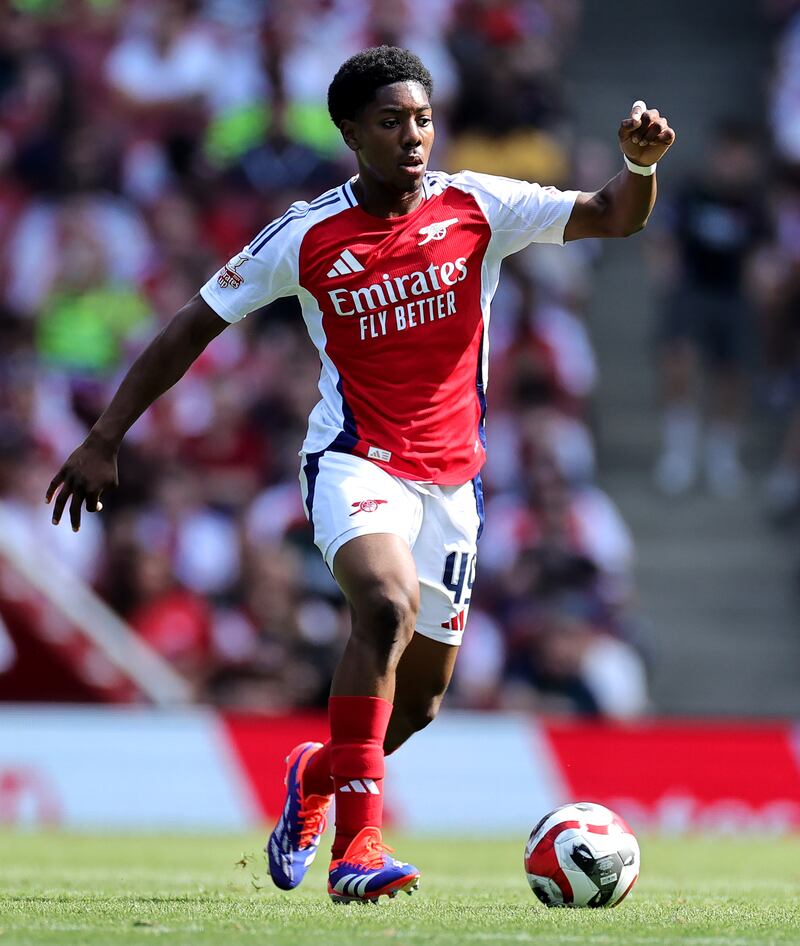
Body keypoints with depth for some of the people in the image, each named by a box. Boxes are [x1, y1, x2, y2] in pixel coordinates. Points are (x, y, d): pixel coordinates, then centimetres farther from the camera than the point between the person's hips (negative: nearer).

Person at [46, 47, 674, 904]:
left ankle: (316, 775, 44)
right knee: (389, 603, -34)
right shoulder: (307, 236, -5)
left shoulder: (476, 208, -2)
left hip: (451, 476, 4)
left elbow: (614, 218, -6)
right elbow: (196, 325, 2)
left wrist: (640, 163, -29)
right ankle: (356, 845, -34)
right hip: (354, 463, -4)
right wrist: (104, 439, 1)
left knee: (421, 696, 9)